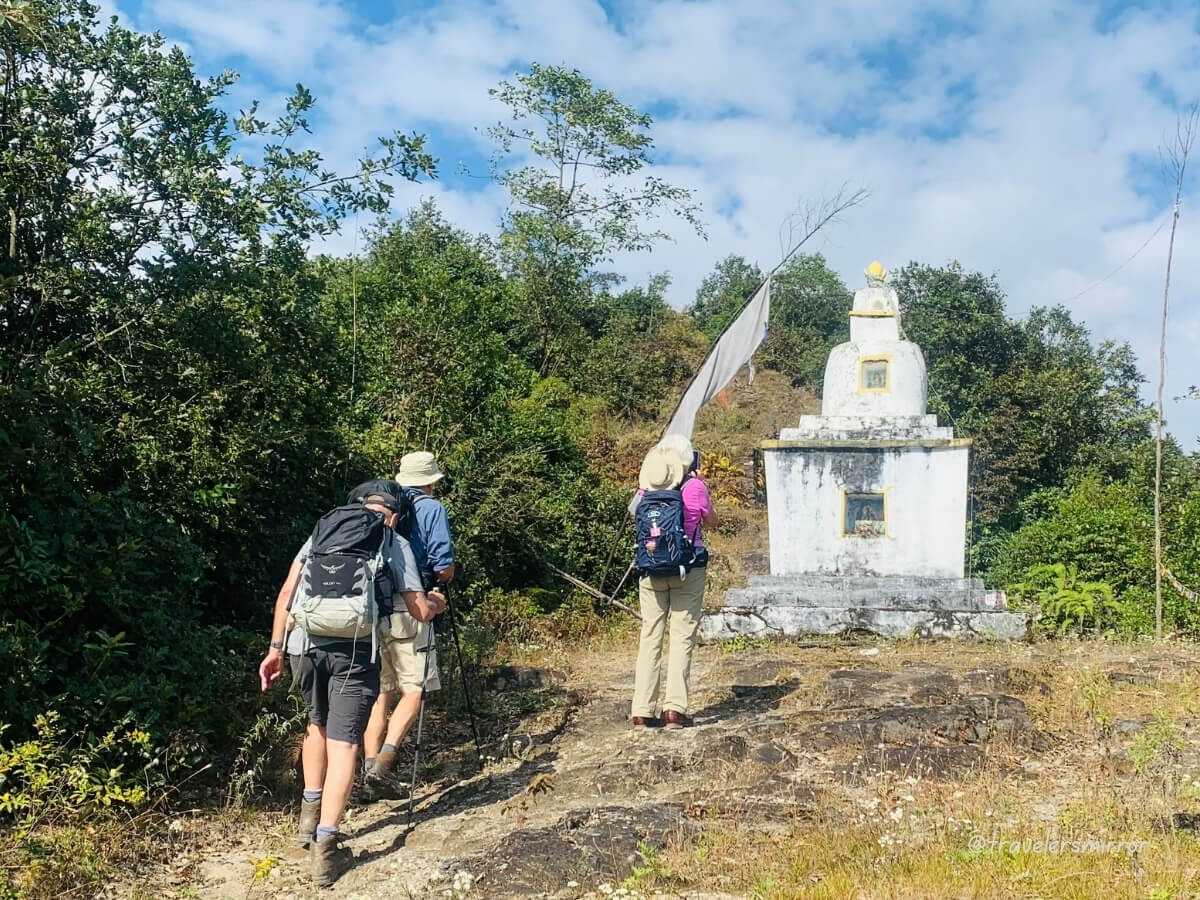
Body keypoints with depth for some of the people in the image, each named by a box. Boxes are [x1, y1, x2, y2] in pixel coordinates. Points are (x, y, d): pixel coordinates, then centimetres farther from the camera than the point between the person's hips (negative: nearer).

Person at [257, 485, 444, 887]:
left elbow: (286, 593, 13)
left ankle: (309, 814, 34)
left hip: (305, 642, 3)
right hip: (353, 649, -3)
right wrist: (437, 602, 35)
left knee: (317, 723, 27)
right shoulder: (396, 543, 14)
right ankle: (326, 847, -2)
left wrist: (276, 649, 16)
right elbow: (420, 611, 13)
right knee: (343, 744, 3)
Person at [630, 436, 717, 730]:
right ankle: (674, 708, -4)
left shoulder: (646, 487, 2)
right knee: (683, 637, 2)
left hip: (651, 570, 3)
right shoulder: (695, 487, -7)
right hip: (688, 569, -3)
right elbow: (712, 522, 9)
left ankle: (643, 711, 5)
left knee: (650, 637, 6)